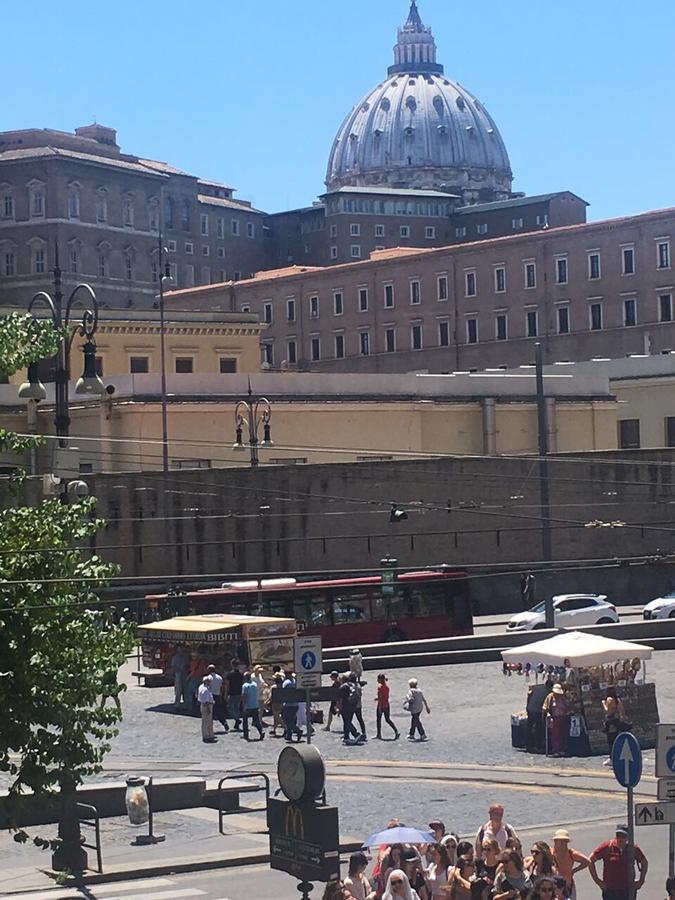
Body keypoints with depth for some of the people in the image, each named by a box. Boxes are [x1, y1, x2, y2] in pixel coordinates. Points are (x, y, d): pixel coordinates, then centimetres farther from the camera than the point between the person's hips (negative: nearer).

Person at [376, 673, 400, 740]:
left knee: (378, 720, 10)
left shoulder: (380, 687, -16)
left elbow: (380, 697, -19)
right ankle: (396, 732, -4)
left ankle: (379, 735, 17)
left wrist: (379, 707, -19)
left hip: (381, 706, -7)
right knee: (388, 720, 11)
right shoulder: (387, 686, 7)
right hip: (387, 705, 7)